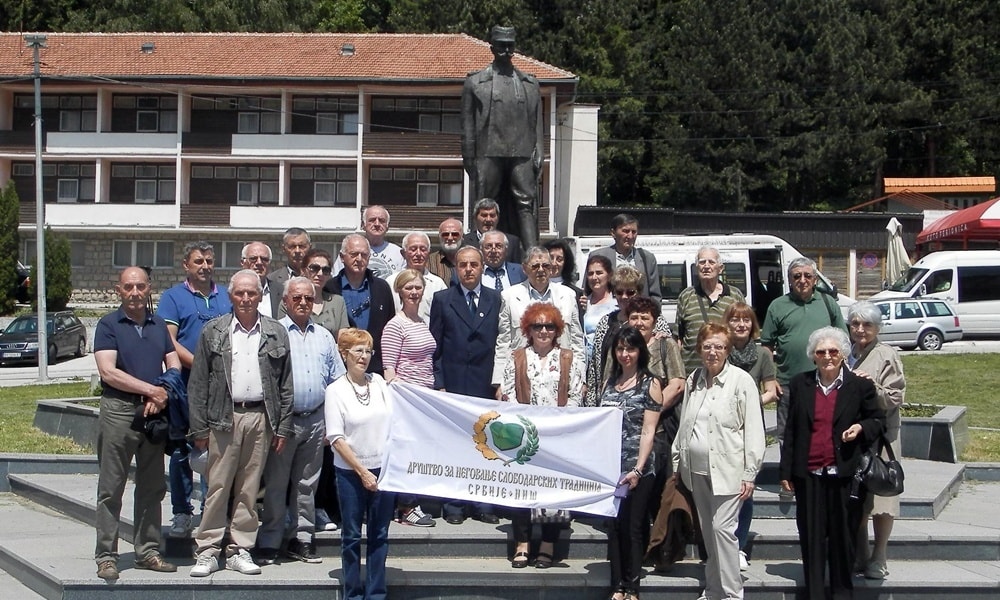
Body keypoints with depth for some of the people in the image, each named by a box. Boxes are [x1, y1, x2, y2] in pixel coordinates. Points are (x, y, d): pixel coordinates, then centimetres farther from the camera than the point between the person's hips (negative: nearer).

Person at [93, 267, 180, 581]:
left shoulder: (159, 325, 13)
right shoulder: (108, 325, -2)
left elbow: (175, 366, 11)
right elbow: (108, 372, -12)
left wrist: (162, 396, -8)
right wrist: (151, 390, -12)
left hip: (154, 412, 5)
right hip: (118, 410, -5)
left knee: (152, 487, 9)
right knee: (111, 488, -1)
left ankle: (148, 551, 16)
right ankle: (106, 556, 2)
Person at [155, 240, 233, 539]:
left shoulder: (226, 296, 13)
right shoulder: (173, 297, 2)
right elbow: (169, 341, -6)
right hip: (185, 383, -3)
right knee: (181, 450, 2)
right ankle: (182, 512, 7)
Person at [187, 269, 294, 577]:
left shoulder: (276, 333, 8)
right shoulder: (213, 332, 5)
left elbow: (285, 384, 8)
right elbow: (198, 383, 3)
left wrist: (283, 427, 3)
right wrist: (199, 427, -2)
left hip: (261, 417, 1)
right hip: (223, 417, -1)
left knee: (249, 488, 6)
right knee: (217, 486, -2)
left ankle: (240, 550, 13)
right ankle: (208, 551, 4)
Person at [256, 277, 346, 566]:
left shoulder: (324, 336, 13)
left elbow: (337, 379, 16)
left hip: (316, 420, 4)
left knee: (307, 484, 10)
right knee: (276, 484, -2)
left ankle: (301, 539, 17)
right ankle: (269, 543, 4)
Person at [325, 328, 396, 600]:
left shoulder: (379, 382, 5)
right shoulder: (336, 390, -5)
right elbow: (336, 438, -8)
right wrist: (361, 471, -11)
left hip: (383, 468, 3)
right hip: (350, 472, -3)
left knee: (379, 535, 7)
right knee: (352, 536, 6)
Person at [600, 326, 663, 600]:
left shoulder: (650, 384, -1)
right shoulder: (608, 384, 12)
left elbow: (648, 431, -7)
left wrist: (638, 470, -16)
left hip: (637, 470, -4)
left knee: (632, 528, -1)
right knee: (614, 526, 5)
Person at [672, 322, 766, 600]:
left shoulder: (741, 380, -8)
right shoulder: (694, 380, 9)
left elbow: (754, 430, -9)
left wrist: (750, 473, -12)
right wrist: (677, 462, 14)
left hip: (727, 469, -6)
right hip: (697, 468, 6)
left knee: (722, 527, -11)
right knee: (707, 530, 12)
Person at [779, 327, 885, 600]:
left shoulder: (860, 386, 2)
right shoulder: (800, 385, 8)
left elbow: (878, 420, 12)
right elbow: (790, 431, 10)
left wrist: (861, 428, -11)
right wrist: (785, 471, 7)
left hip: (844, 475, -2)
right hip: (809, 475, 2)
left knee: (843, 537, 4)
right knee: (811, 537, 6)